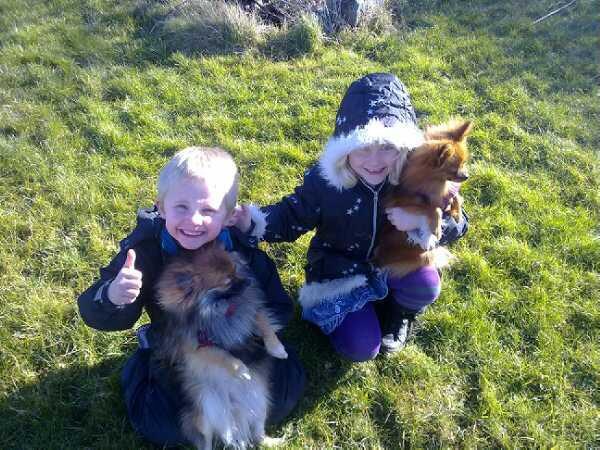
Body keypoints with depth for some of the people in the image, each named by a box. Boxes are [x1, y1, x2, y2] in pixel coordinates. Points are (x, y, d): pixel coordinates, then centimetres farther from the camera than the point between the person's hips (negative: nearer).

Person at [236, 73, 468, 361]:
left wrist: (422, 220, -35)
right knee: (360, 348, -11)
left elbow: (457, 223, -14)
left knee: (425, 286, -30)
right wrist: (253, 222, -32)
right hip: (342, 271, -1)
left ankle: (399, 312, 7)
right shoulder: (323, 180, -23)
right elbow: (291, 218, -12)